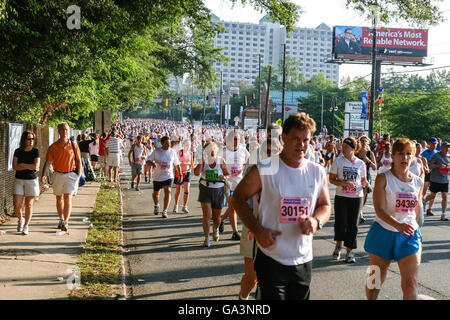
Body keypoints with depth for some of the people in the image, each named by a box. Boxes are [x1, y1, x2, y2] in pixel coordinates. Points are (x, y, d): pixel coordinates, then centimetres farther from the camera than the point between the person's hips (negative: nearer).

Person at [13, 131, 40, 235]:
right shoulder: (18, 151, 2)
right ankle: (21, 219, 23)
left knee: (28, 204, -1)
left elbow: (36, 166, -12)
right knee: (17, 204, -5)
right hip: (19, 180, 1)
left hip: (31, 180, -1)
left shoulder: (35, 151, -2)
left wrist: (22, 164, -6)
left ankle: (26, 226, 8)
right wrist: (29, 166, -10)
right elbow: (14, 167, -6)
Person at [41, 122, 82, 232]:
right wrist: (44, 175, -18)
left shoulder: (74, 145, -1)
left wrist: (79, 176, -3)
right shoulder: (53, 146, -1)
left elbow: (79, 161, 4)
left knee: (68, 198, -10)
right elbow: (48, 162, -4)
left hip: (71, 175, -2)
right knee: (59, 199, 14)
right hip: (58, 175, 2)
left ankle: (66, 223, -10)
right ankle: (61, 220, 31)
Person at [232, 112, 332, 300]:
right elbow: (238, 198, -2)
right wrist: (257, 230, -12)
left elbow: (325, 205, 14)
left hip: (303, 261, 4)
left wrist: (316, 221, -10)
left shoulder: (317, 173, 3)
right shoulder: (264, 171, -9)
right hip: (271, 259, -4)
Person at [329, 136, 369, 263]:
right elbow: (331, 179, -1)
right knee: (341, 223, -6)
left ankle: (349, 251, 14)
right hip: (341, 197, -1)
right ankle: (338, 244, 22)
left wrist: (367, 185, -9)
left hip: (356, 197, 2)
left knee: (353, 225, 3)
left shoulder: (360, 163, 5)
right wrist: (343, 183, -17)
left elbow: (363, 180, 14)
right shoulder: (338, 161, 0)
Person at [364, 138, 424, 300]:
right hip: (384, 233, -3)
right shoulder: (383, 179, -8)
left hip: (410, 235, 3)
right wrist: (398, 225, -32)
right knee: (375, 280, 11)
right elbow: (379, 209, -18)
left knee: (411, 283, -5)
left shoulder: (418, 182, 5)